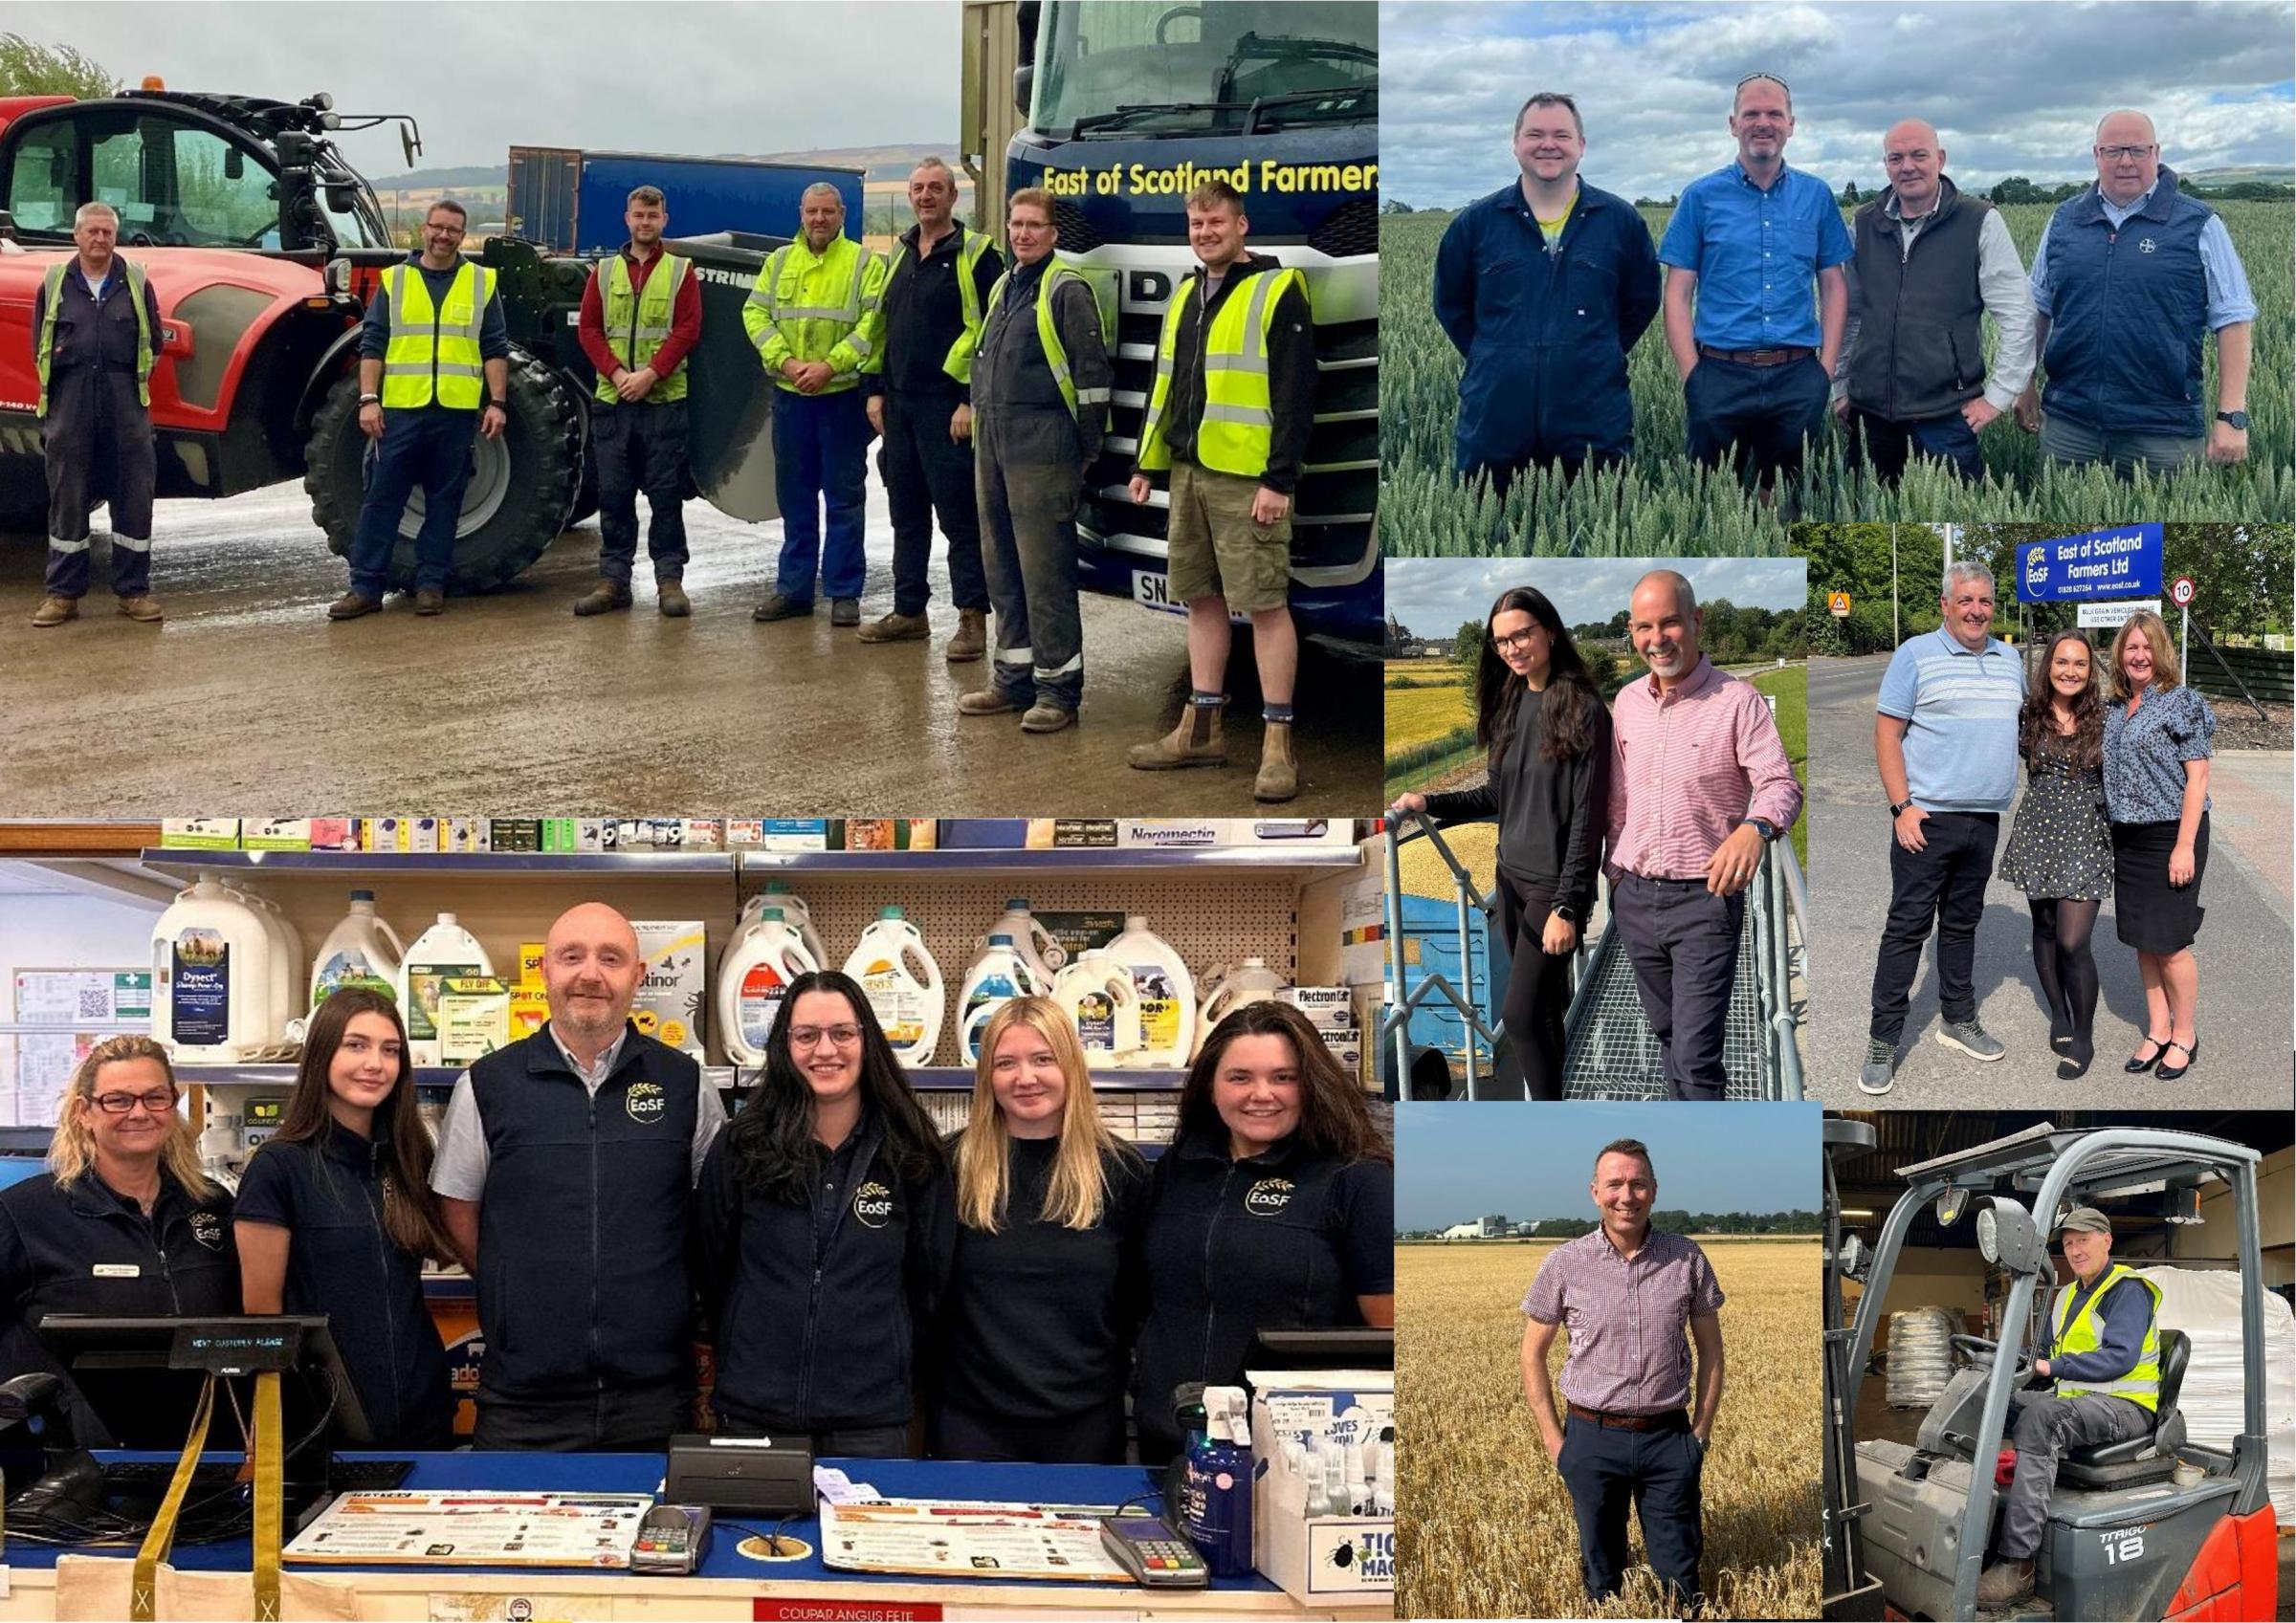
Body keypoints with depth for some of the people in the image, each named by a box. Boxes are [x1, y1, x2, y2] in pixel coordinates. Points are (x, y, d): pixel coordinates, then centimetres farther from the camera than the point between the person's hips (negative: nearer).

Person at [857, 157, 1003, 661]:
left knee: (959, 513, -6)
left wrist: (972, 402, -16)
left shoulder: (977, 254, -7)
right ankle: (909, 610, 21)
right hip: (899, 403, 7)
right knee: (907, 512, 12)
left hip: (948, 406, -7)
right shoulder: (901, 253, 16)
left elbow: (993, 333, -12)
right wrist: (876, 389, 13)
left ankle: (972, 619, -2)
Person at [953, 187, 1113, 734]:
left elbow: (1092, 374, -11)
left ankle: (1058, 685, -2)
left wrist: (1087, 451, -11)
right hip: (992, 443, 9)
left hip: (1041, 447, -9)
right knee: (1001, 566, 11)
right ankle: (1014, 677, 19)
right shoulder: (1002, 288, 17)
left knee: (1045, 568, -7)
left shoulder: (1067, 291, -9)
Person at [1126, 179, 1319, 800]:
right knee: (1202, 598, 12)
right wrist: (1147, 463, 19)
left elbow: (1295, 393, -13)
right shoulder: (1186, 294, 17)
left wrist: (1278, 480, -18)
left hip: (1247, 478, -8)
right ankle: (1201, 730, 21)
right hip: (1189, 471, 8)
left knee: (1265, 603, -7)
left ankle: (1277, 745, -5)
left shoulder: (1277, 291, -8)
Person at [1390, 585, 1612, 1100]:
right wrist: (1431, 803, 8)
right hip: (1512, 877, 7)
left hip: (1555, 883, -7)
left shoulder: (1581, 709, -13)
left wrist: (1567, 906, -19)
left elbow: (1587, 816, -16)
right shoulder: (1508, 705, 9)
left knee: (1521, 1013, -9)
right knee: (1544, 1005, 12)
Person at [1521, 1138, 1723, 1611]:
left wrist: (1702, 1429, 3)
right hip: (1593, 1438, 0)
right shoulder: (1564, 1263, -6)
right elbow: (1533, 1354, 3)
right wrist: (1552, 1439, 0)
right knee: (1602, 1575, 13)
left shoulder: (1687, 1258, -4)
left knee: (1681, 1578, 8)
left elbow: (1710, 1350, 7)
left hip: (1669, 1437, 0)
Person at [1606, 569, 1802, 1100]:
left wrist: (1755, 826, -38)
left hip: (1704, 898, -6)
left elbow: (1782, 786, -17)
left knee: (1695, 1056, -12)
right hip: (1634, 896, 6)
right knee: (1667, 1035, 18)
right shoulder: (1626, 702, 8)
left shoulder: (1737, 701, -10)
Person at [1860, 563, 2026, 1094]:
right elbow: (1886, 734, -9)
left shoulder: (2009, 658, 12)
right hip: (1927, 819, -5)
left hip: (1984, 820, 5)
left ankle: (1959, 1020, 27)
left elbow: (2025, 715, 29)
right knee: (1907, 927, -4)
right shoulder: (1916, 654, -6)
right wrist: (1902, 807, -15)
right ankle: (1883, 1041, 0)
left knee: (1962, 924, 16)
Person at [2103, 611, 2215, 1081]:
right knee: (2142, 941, 10)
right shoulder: (2114, 710, 9)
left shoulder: (2181, 703, -9)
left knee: (2169, 943, -3)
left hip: (2171, 835, -6)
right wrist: (2106, 838, 9)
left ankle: (2184, 1035, 12)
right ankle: (2158, 1030, 21)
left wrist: (2184, 847, -17)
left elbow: (2197, 778, -12)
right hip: (2127, 838, 6)